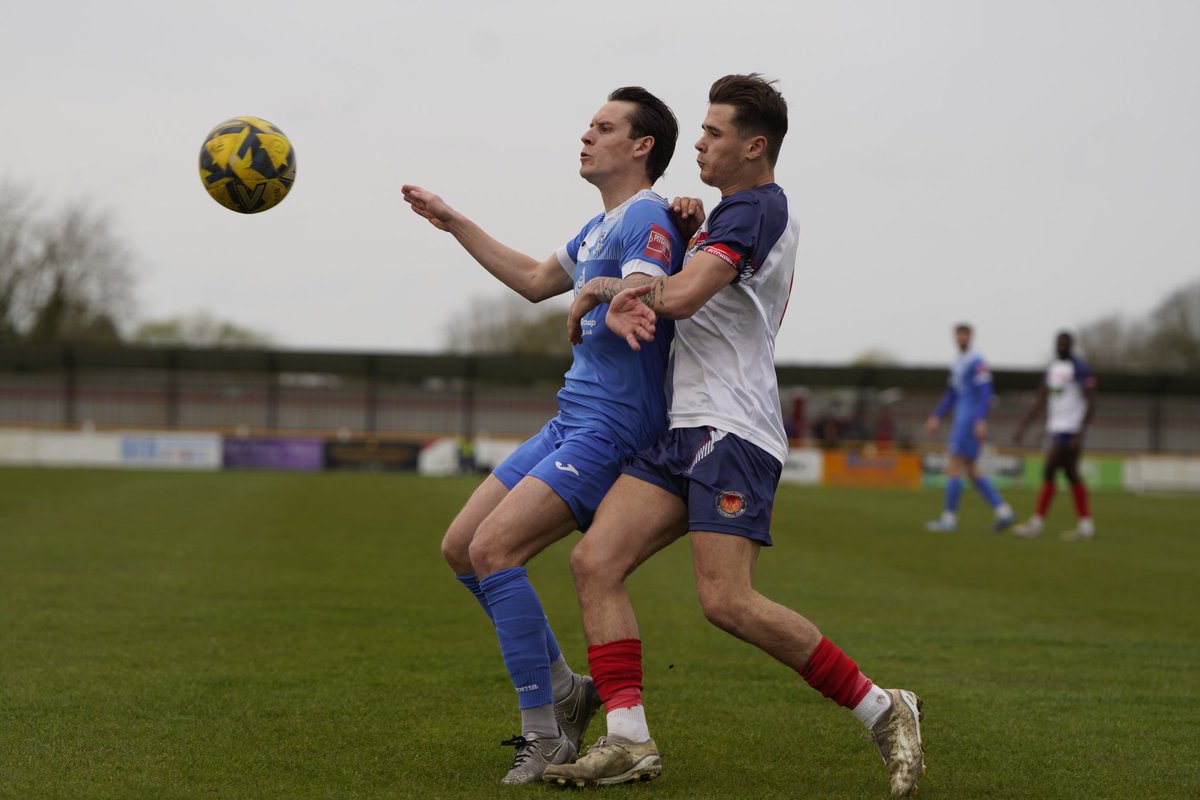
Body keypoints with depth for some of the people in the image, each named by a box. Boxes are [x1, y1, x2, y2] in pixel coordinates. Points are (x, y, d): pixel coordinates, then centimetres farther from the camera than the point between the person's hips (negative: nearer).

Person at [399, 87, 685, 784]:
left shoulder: (648, 219, -13)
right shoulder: (600, 228, 18)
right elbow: (536, 281, 36)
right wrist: (455, 224, 38)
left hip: (611, 430, -10)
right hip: (571, 421, 10)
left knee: (493, 549, -21)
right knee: (461, 547, 8)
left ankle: (546, 737, -14)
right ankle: (564, 689, 16)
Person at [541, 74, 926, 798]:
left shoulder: (755, 207, -10)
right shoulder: (759, 210, 21)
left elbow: (679, 297, -22)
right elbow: (696, 294, 33)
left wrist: (606, 288, -3)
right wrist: (696, 229, 13)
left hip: (731, 431, -10)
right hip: (687, 428, 10)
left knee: (728, 601, -18)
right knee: (595, 563, -3)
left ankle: (882, 710, -5)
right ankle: (629, 742, -6)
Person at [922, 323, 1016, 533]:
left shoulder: (976, 362, -12)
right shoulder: (958, 363, 18)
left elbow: (985, 392, -19)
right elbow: (951, 395, 25)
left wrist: (981, 421, -27)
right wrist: (936, 417, 22)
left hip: (972, 419, -10)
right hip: (961, 419, 10)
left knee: (955, 466, -9)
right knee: (971, 470, 10)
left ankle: (949, 518, -6)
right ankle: (1003, 511, 11)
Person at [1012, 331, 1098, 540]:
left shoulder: (1079, 368, -11)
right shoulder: (1053, 368, 14)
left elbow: (1091, 403, -14)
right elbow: (1040, 400, 17)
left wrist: (1080, 434, -21)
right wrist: (1022, 426, 11)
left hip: (1069, 429, -9)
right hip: (1055, 428, 9)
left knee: (1048, 473, -9)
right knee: (1072, 475, 9)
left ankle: (1036, 524, -6)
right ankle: (1086, 525, 12)